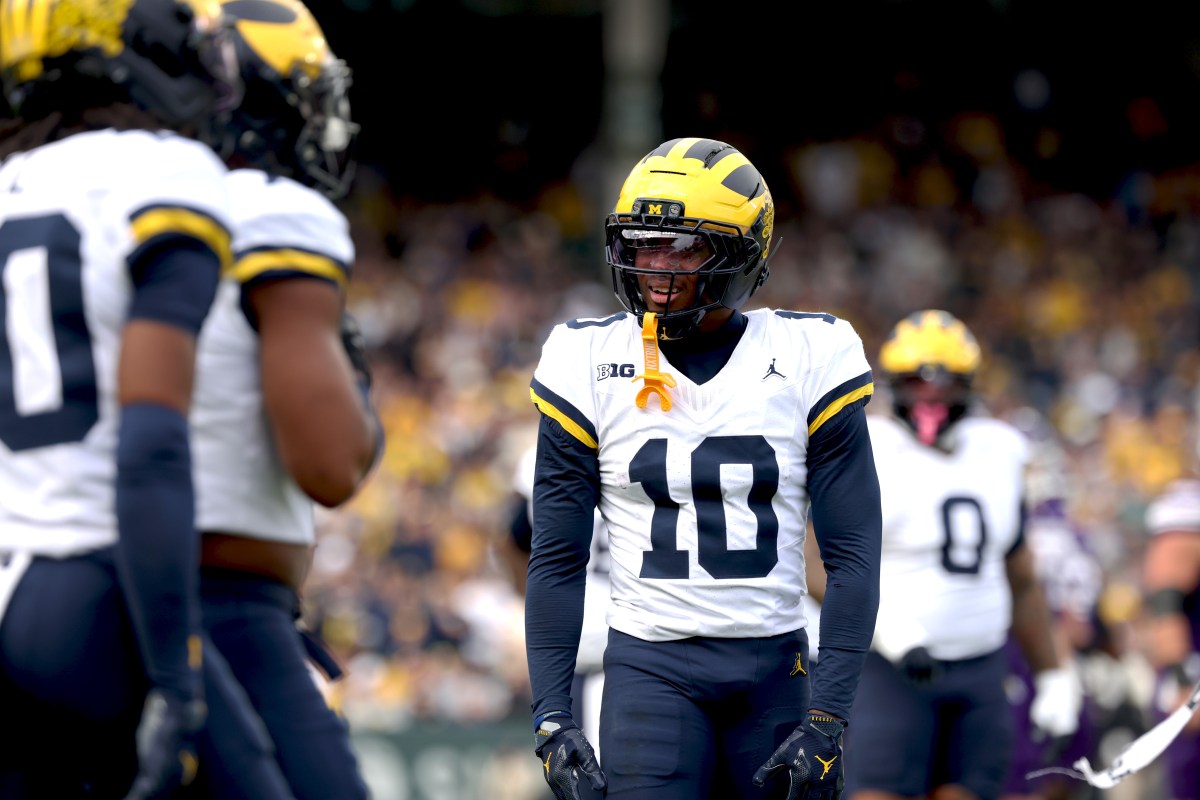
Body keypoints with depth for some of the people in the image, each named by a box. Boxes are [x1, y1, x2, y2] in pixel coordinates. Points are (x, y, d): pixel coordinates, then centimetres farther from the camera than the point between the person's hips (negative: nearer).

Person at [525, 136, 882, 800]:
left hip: (776, 666, 1)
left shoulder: (808, 357, -2)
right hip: (650, 665, -1)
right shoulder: (588, 363, 0)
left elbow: (850, 553, -2)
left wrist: (827, 718, -9)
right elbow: (557, 558, 4)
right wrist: (550, 713, -4)